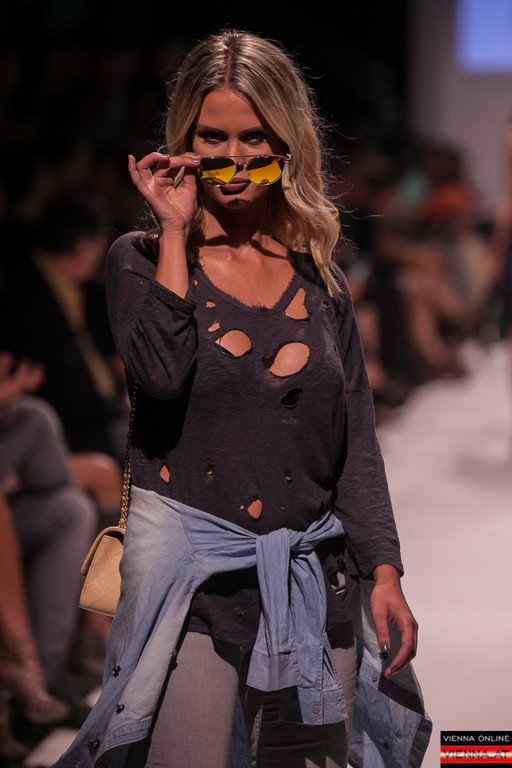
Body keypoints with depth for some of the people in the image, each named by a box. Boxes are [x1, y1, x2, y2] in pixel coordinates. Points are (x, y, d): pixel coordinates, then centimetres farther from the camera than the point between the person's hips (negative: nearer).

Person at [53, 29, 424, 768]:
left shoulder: (320, 281, 10)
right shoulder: (144, 258, 3)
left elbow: (357, 443, 10)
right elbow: (161, 372, -18)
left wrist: (385, 571, 2)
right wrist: (175, 231, -10)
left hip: (310, 576, 3)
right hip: (190, 562, -3)